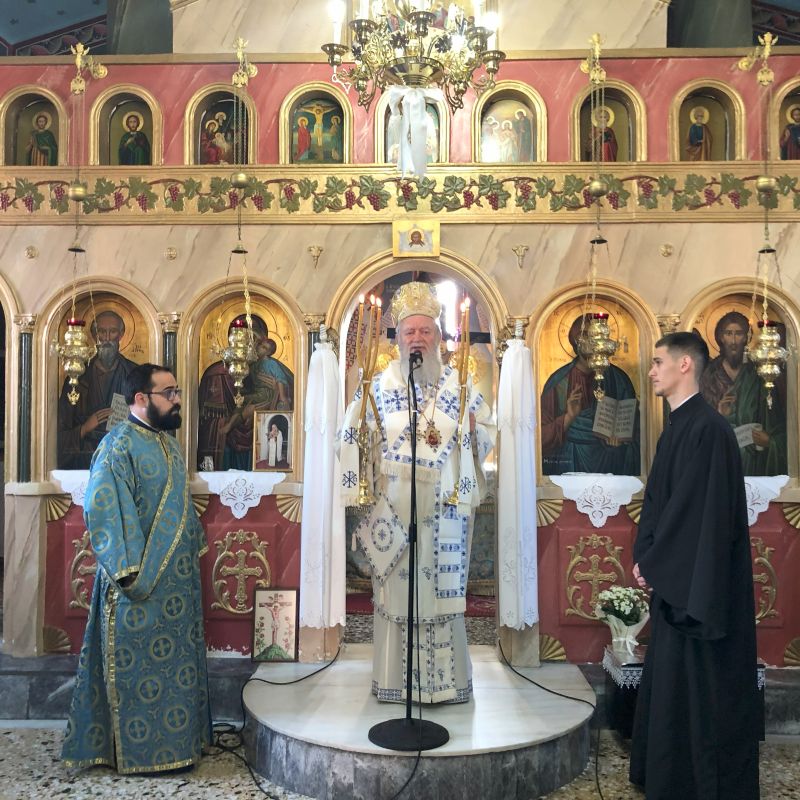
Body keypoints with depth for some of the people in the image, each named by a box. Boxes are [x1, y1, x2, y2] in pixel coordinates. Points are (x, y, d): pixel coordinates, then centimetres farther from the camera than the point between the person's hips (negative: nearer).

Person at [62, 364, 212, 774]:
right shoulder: (119, 444, -16)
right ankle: (141, 749, 17)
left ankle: (174, 738, 30)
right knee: (141, 664, 3)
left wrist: (196, 546, 17)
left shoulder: (166, 442, 12)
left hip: (176, 578, 9)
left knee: (175, 660, 16)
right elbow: (102, 510, -22)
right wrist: (128, 571, -24)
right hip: (142, 583, -9)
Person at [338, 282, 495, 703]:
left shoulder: (459, 384, 7)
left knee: (443, 587, 5)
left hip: (444, 506, 1)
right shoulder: (379, 385, 4)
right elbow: (350, 435, 6)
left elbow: (488, 430, 10)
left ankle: (446, 679, 18)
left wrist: (470, 429, -7)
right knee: (396, 588, 4)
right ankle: (394, 680, 17)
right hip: (392, 506, -1)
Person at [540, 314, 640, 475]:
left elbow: (634, 431, 9)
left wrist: (620, 439, -11)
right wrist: (569, 417, -21)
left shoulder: (619, 380, 1)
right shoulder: (559, 382, -4)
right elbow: (543, 437, -7)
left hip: (611, 466, 1)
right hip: (569, 467, -1)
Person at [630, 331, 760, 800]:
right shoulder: (679, 426, 10)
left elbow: (702, 510, -22)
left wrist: (652, 564, -14)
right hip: (677, 579, 10)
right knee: (671, 680, 19)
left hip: (700, 584, -9)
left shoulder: (708, 429, -19)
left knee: (702, 686, 4)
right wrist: (646, 558, 3)